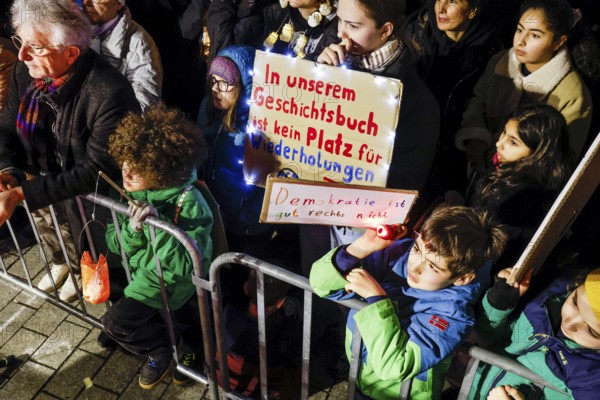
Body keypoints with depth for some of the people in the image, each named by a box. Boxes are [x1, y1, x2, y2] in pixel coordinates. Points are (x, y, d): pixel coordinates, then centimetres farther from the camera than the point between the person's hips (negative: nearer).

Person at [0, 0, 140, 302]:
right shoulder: (25, 71, -14)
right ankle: (60, 262, 65)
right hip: (41, 181, 6)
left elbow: (96, 172, -31)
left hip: (88, 197, -5)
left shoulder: (110, 93, -35)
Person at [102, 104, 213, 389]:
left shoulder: (190, 204, -31)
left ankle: (161, 349, 17)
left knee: (116, 322, -10)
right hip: (145, 273, 6)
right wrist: (132, 230, -28)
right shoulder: (131, 191, -12)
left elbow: (187, 267, -35)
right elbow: (114, 243, -5)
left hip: (175, 281, -6)